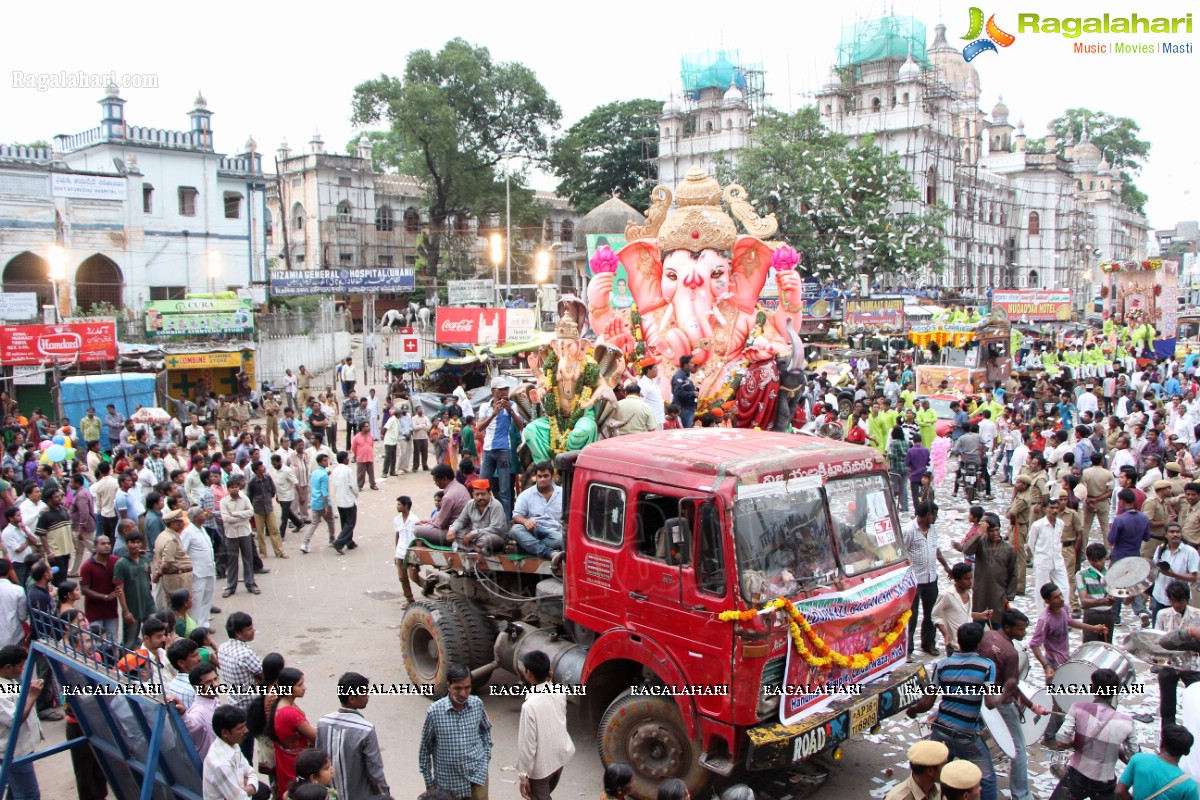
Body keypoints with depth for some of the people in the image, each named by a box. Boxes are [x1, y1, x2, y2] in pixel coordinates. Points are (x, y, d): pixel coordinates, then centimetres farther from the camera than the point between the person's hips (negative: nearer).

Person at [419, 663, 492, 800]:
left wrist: (487, 752, 6)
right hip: (448, 781, -1)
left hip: (477, 774, 2)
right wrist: (429, 783, -1)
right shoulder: (434, 712, -16)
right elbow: (425, 749, -5)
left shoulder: (477, 704, -7)